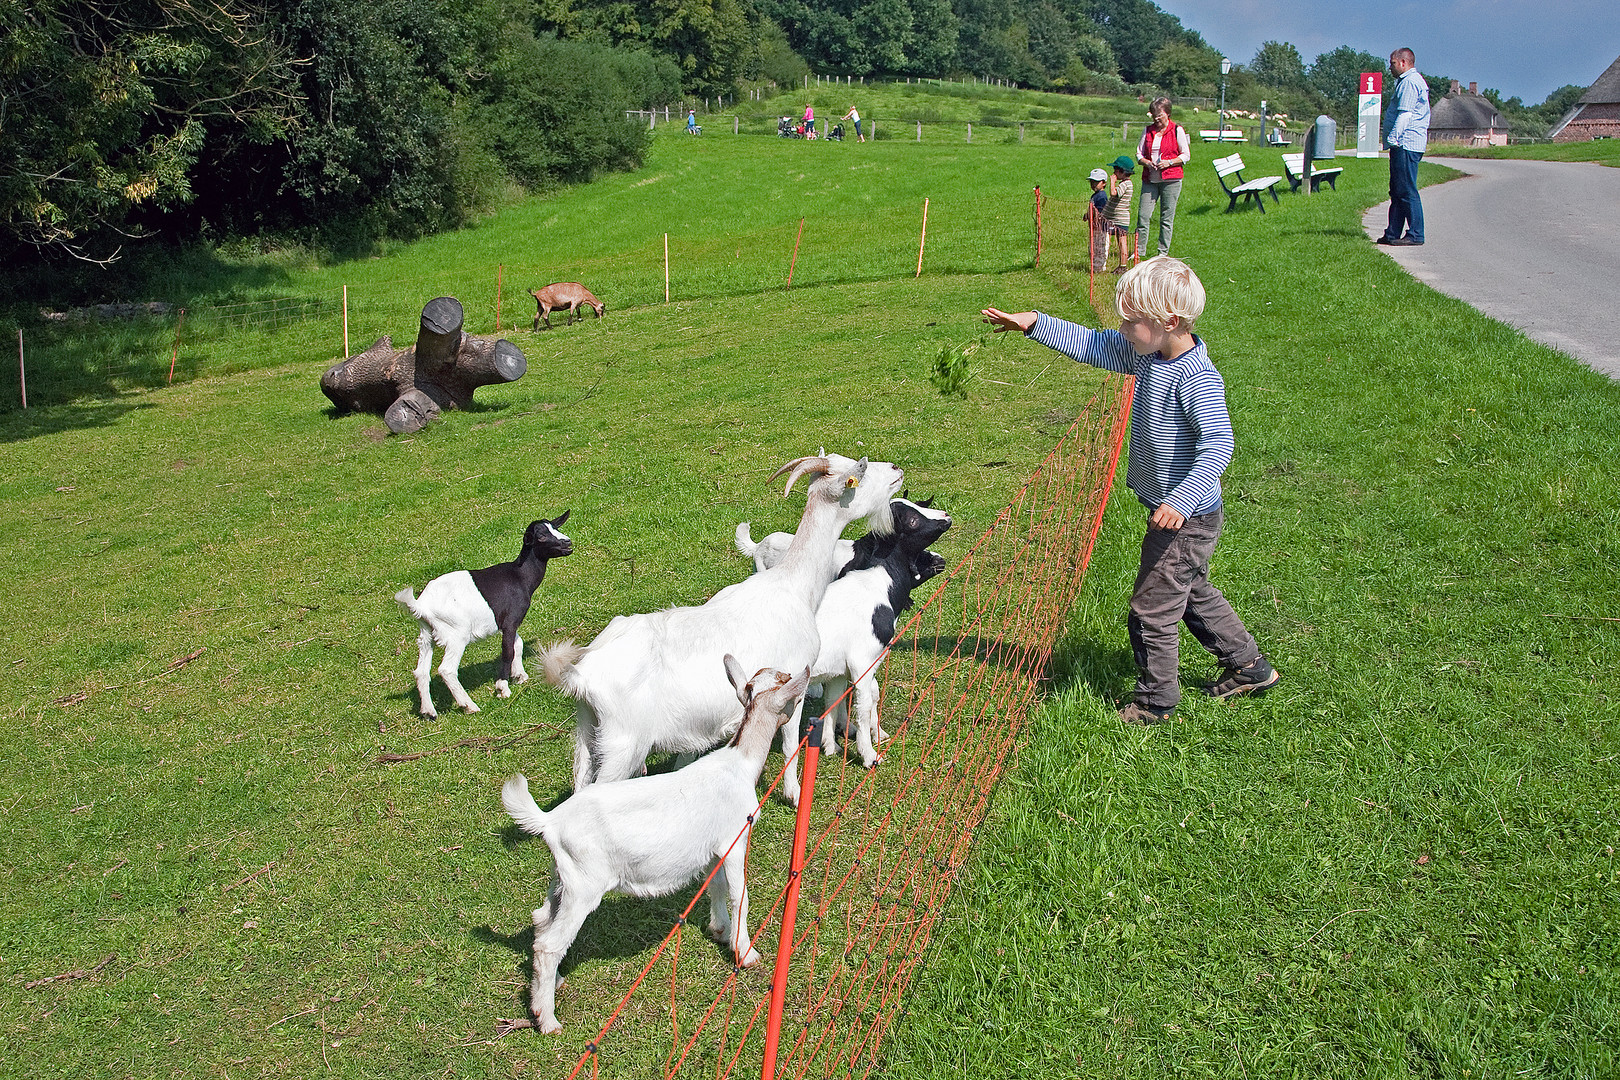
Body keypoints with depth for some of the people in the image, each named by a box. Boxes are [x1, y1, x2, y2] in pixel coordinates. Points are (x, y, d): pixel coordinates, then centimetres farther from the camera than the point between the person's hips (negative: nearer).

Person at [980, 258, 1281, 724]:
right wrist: (1035, 323, 1)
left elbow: (1218, 445, -34)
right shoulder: (1147, 354, -1)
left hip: (1187, 518, -10)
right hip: (1171, 511, 10)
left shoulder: (1196, 380, -27)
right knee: (1193, 593, 26)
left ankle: (1156, 700, 21)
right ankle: (1250, 666, 42)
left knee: (1152, 608, 3)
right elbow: (1091, 345, 8)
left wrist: (1181, 500, -44)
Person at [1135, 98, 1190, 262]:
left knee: (1167, 217, 1)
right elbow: (1139, 152, 14)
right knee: (1143, 215, -3)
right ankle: (1139, 251, 5)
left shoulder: (1177, 130, 0)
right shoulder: (1148, 131, 12)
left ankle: (1163, 253, 8)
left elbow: (1186, 155, 1)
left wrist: (1169, 162, -14)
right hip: (1149, 179, 3)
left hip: (1170, 180, -3)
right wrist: (1145, 162, -7)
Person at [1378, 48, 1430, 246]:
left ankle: (1415, 235, -10)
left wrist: (1393, 138, -22)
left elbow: (1405, 113, -19)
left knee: (1407, 191, -10)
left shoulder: (1410, 82, -10)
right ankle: (1393, 234, 15)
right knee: (1397, 191, 12)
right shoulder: (1409, 81, 24)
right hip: (1403, 146, 11)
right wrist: (1393, 140, 21)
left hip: (1406, 145, -11)